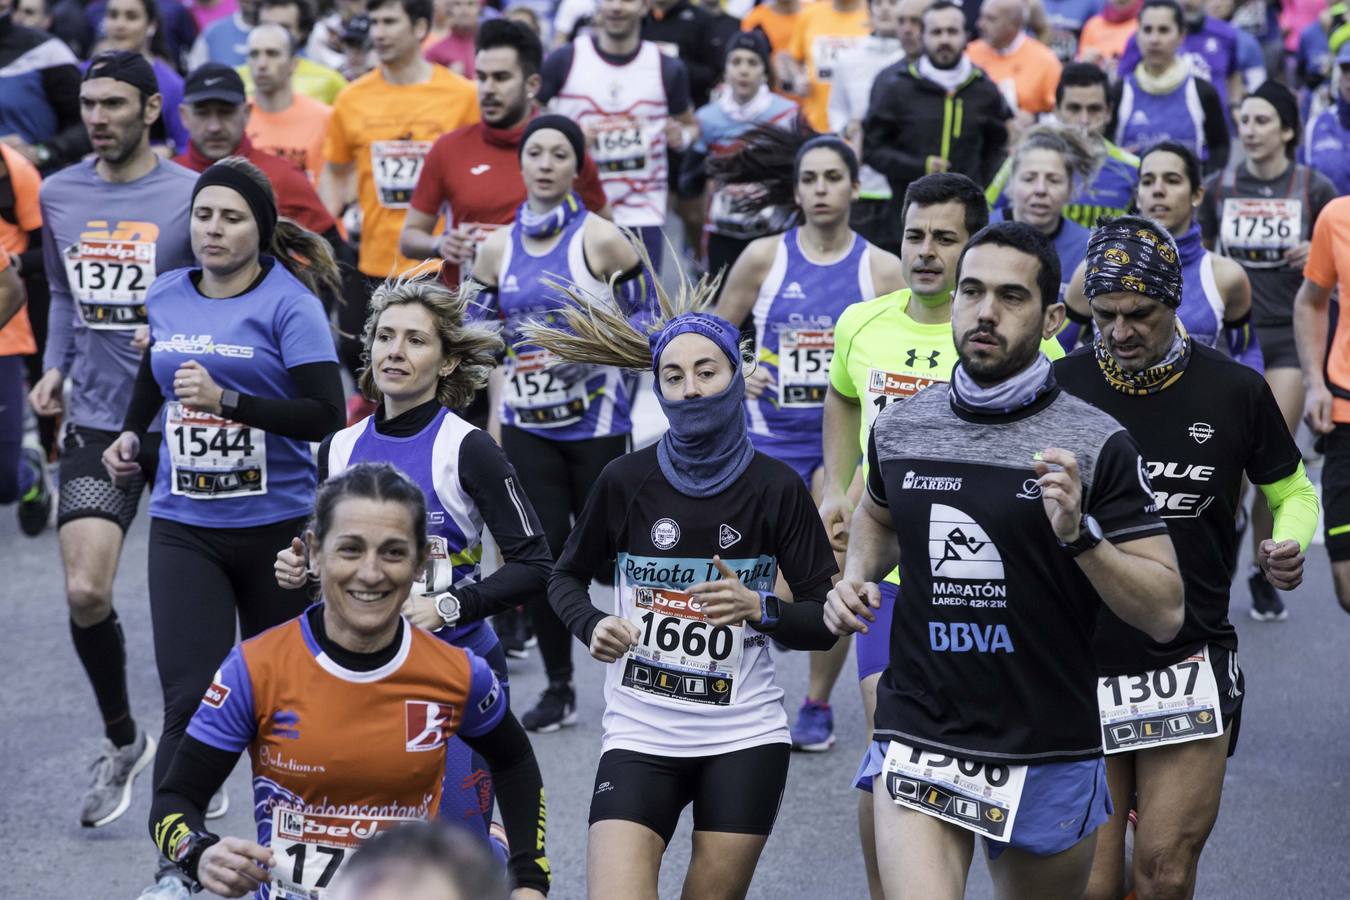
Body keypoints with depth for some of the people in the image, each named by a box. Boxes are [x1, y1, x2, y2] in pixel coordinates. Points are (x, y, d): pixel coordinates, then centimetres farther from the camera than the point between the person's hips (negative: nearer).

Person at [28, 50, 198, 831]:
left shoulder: (190, 194, -8)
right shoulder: (58, 194, 5)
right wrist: (56, 367, 6)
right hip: (98, 422, 3)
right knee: (85, 592, -9)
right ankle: (122, 741, 14)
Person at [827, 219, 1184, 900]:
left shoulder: (1097, 446, -8)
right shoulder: (898, 428, 3)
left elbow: (1164, 614, -9)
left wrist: (1079, 533, -23)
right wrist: (856, 579, 7)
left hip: (1048, 756, -1)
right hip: (917, 740, 1)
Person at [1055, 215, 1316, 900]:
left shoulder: (1234, 392, -2)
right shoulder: (1058, 388, -2)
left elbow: (1292, 491, 12)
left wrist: (1289, 545, -9)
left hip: (1188, 663, 0)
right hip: (1080, 660, 0)